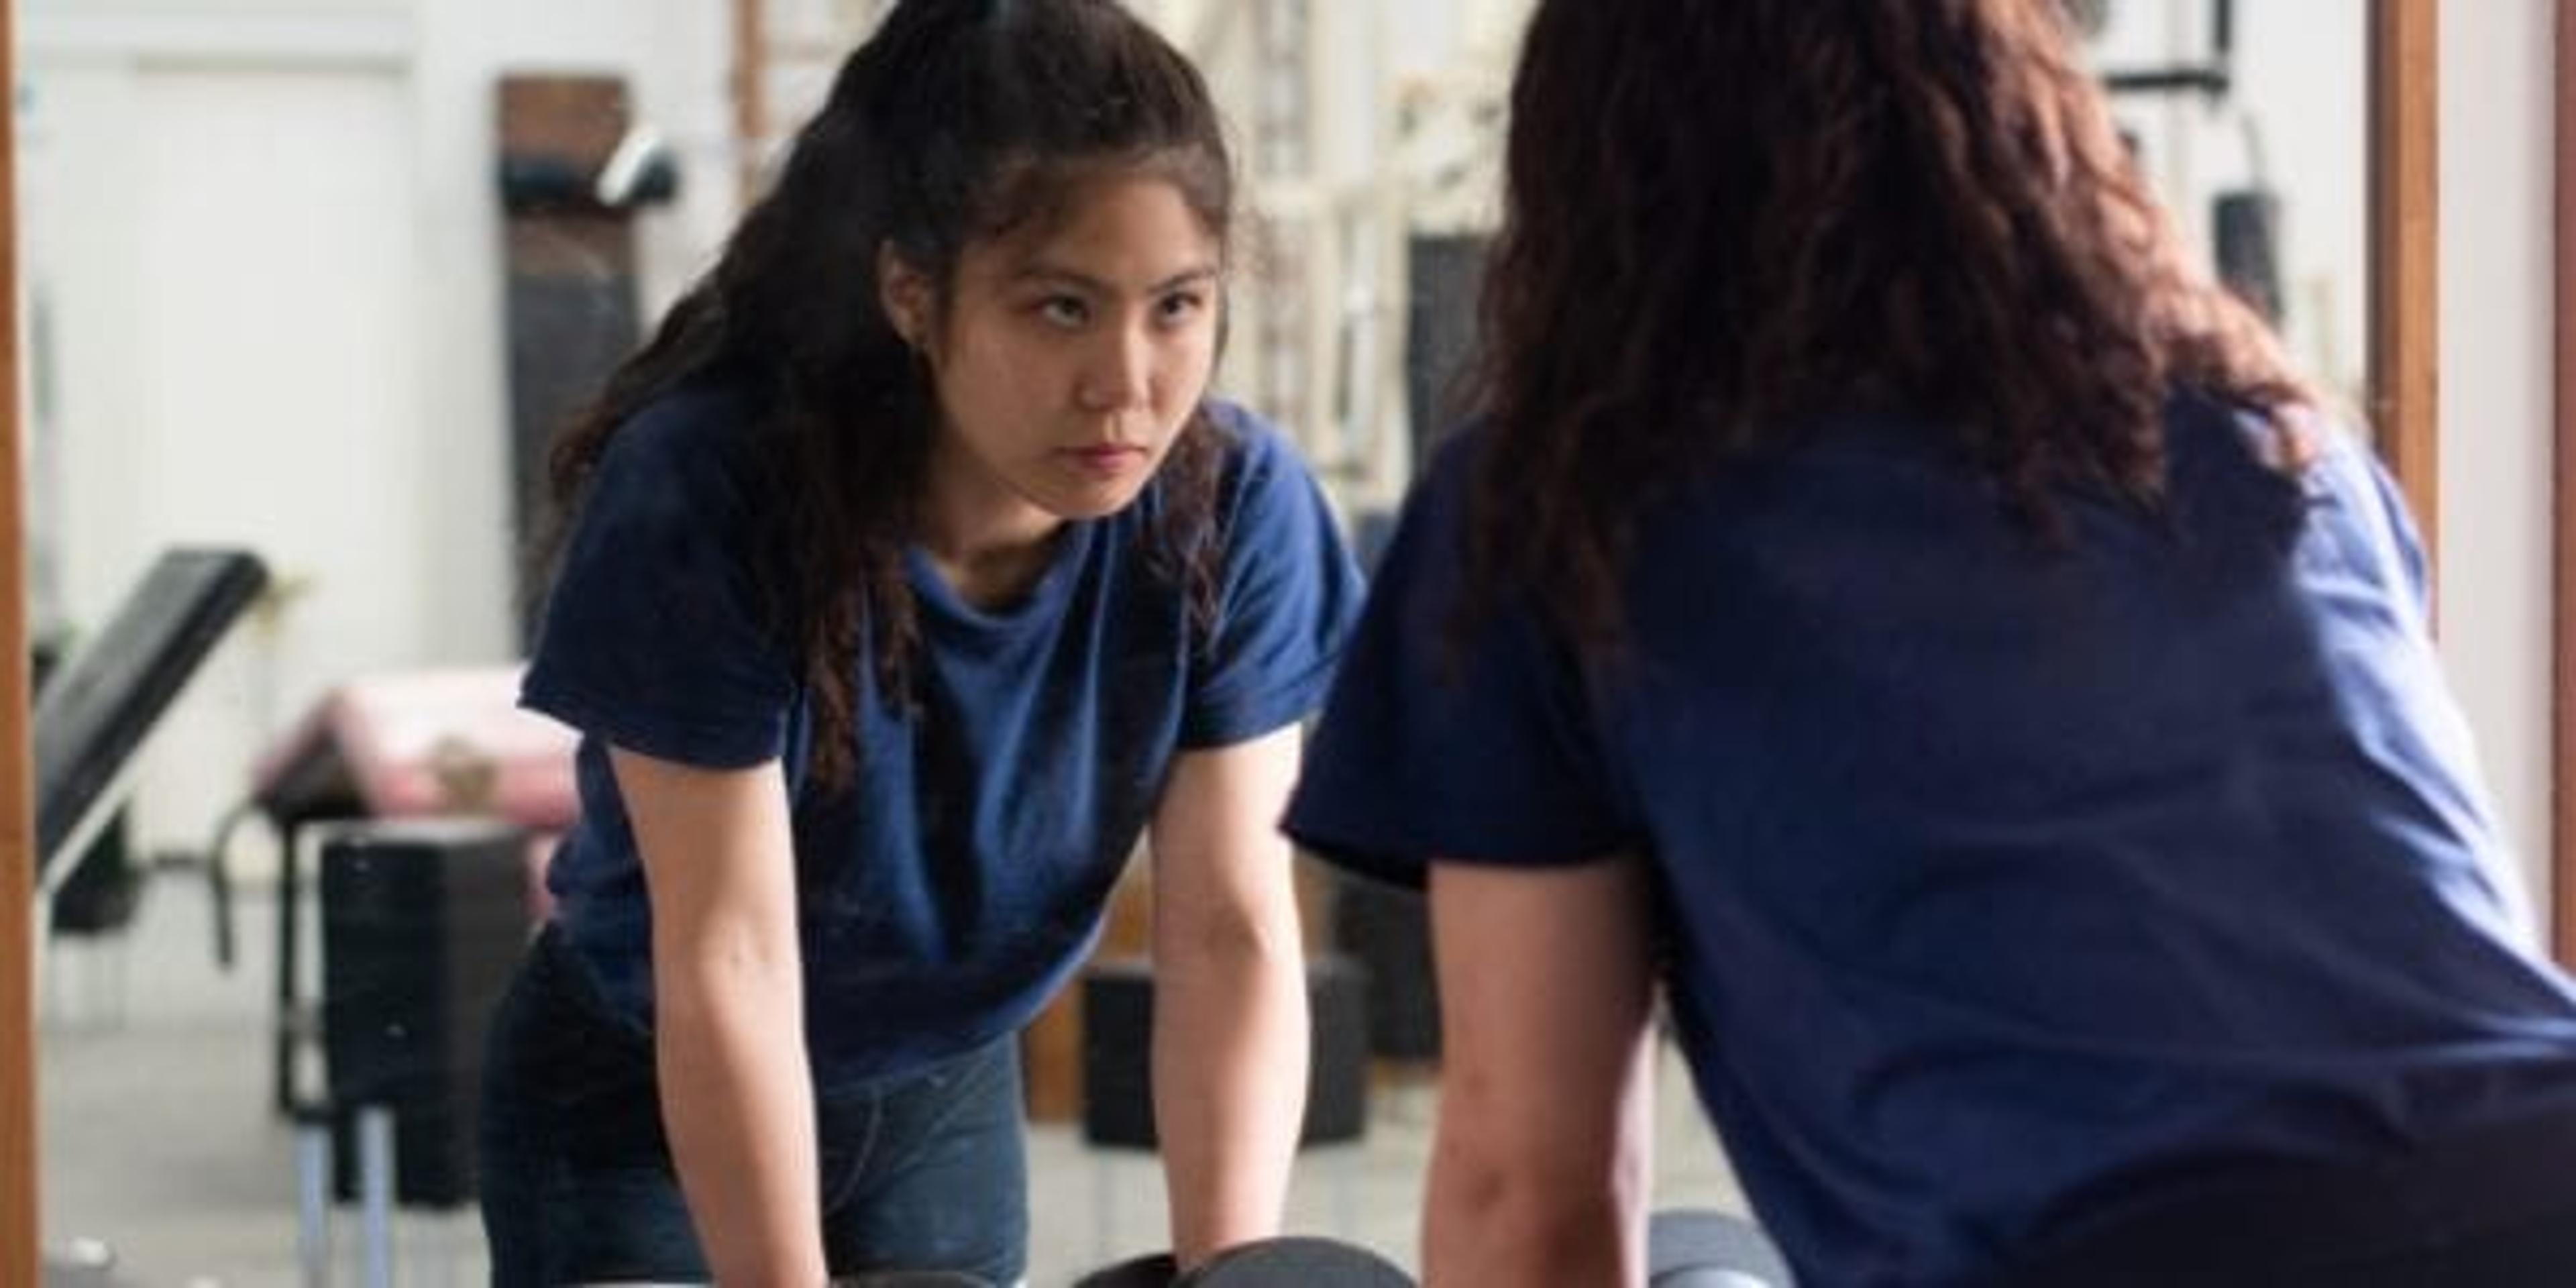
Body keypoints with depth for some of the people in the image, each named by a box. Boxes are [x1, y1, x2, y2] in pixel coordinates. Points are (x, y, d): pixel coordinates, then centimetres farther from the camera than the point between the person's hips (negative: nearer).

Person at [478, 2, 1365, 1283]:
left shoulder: (1233, 509, -21)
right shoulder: (709, 500, -32)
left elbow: (1230, 931, -20)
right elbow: (730, 963, -31)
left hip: (947, 1097, 4)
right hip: (634, 1101, -3)